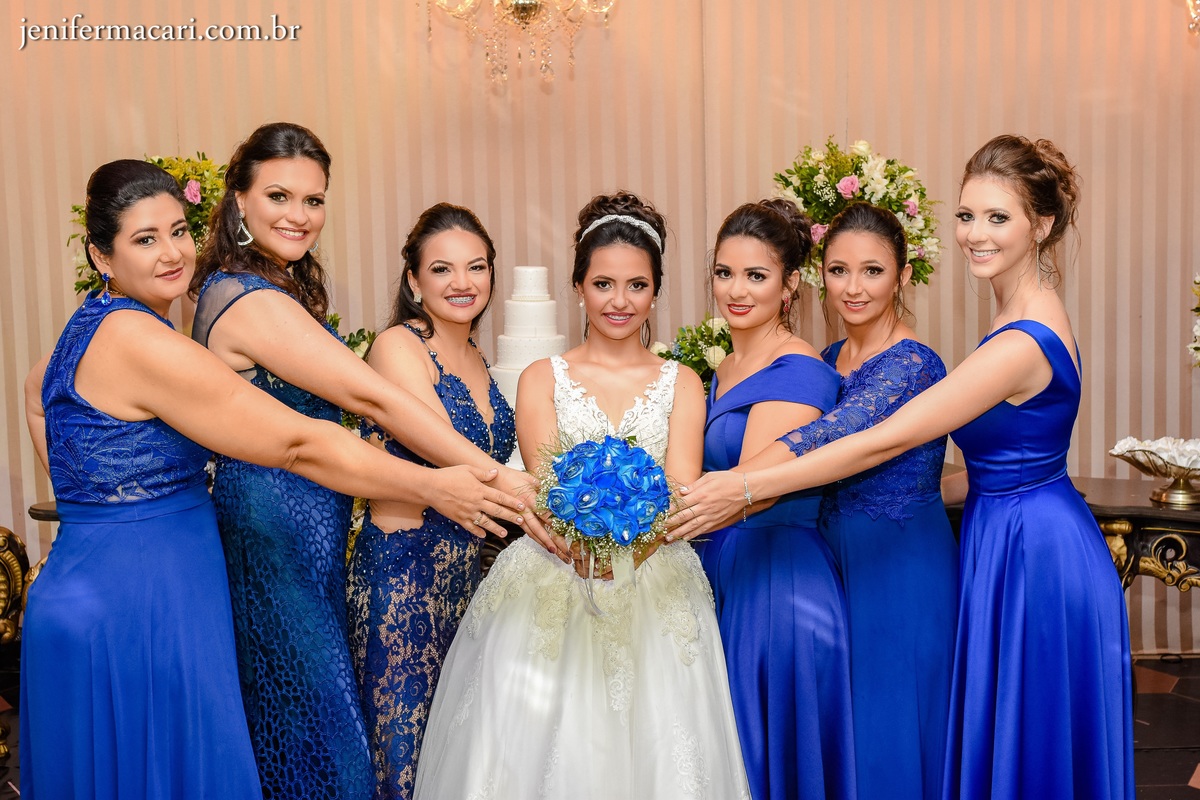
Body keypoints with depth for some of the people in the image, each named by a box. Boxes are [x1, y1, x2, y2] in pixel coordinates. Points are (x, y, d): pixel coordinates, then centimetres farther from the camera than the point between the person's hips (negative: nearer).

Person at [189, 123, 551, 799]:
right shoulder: (253, 304, -20)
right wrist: (496, 478, -23)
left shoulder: (283, 289, 11)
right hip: (279, 534, -10)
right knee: (318, 725, 2)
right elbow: (373, 398, -24)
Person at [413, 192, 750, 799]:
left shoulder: (681, 384, 10)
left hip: (654, 596, 1)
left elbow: (682, 489, -4)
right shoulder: (542, 379, 8)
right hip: (551, 592, 0)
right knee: (544, 749, -4)